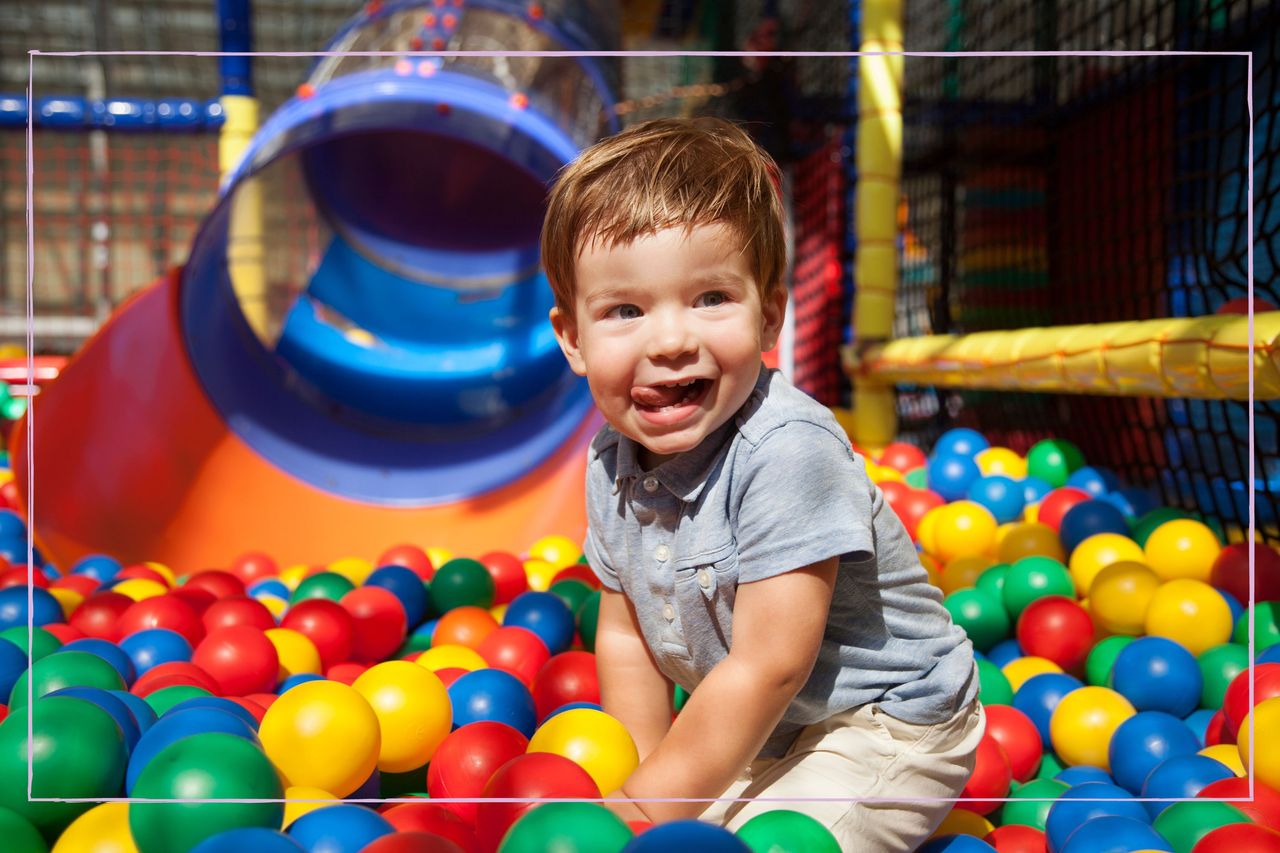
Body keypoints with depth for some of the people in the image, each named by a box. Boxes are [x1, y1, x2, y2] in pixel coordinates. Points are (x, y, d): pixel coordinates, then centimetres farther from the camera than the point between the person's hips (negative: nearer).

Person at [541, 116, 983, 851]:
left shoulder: (786, 450, -31)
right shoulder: (612, 462, -7)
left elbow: (769, 665, -28)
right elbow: (625, 636, 2)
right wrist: (644, 776, -7)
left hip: (882, 729, -7)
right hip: (759, 729, 7)